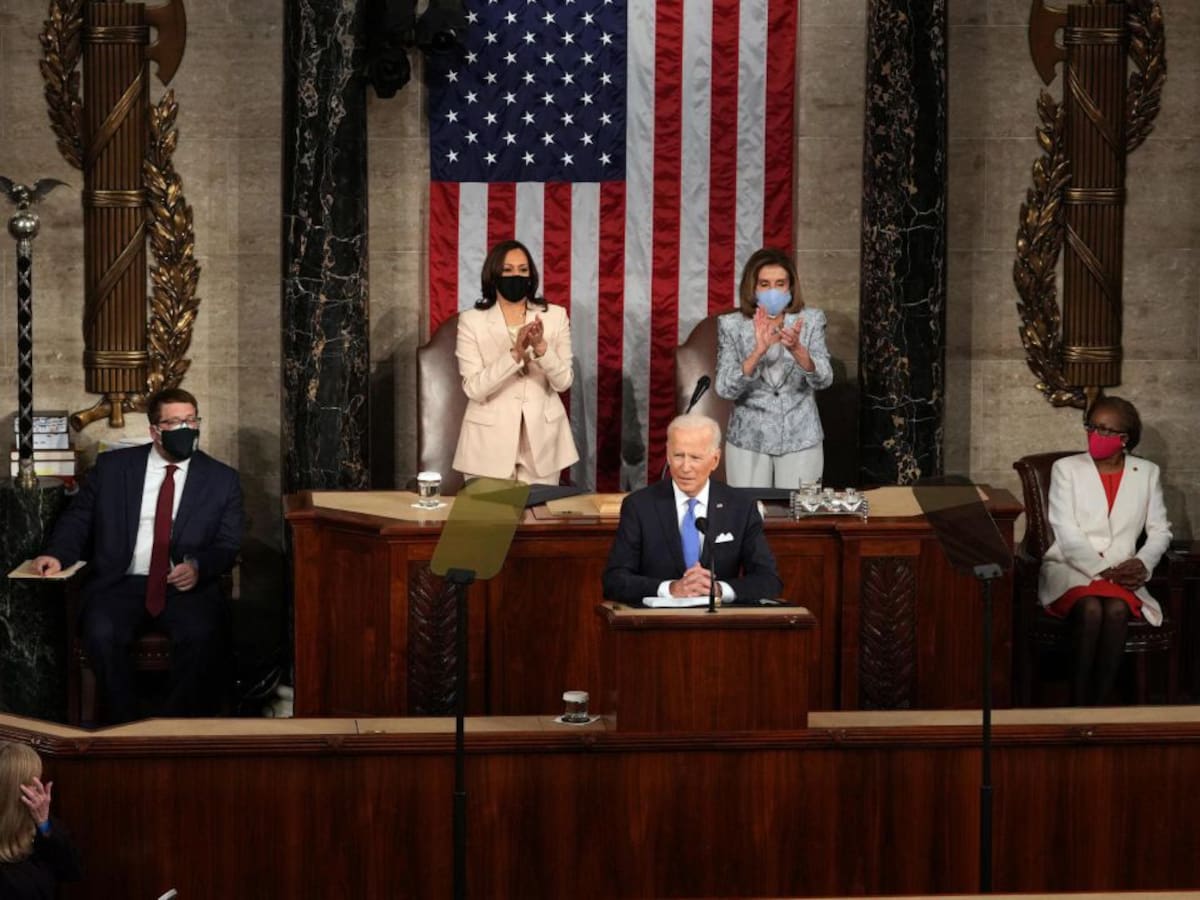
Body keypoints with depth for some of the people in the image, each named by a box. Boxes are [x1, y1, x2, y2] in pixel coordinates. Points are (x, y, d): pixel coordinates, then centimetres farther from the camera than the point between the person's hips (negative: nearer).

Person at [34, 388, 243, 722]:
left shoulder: (222, 479, 11)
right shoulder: (112, 466, 12)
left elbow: (228, 545, 8)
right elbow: (78, 518, 13)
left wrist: (198, 567, -14)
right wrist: (58, 554, -8)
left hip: (187, 586, 0)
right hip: (121, 583, 0)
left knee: (201, 635, -32)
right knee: (101, 633, -31)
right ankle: (127, 728, -15)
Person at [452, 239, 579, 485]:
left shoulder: (555, 316, 2)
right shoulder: (471, 321, -3)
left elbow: (563, 381, -4)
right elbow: (474, 388, -12)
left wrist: (541, 347, -22)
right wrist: (515, 353, -23)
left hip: (541, 438, 1)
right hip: (490, 441, -1)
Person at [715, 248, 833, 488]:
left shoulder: (810, 320, -2)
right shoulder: (731, 325, -4)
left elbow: (823, 380, -13)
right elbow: (725, 389, -14)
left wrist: (797, 350, -32)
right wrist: (759, 351, -28)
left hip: (800, 439, 0)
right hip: (748, 441, 0)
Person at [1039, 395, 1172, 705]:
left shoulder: (1147, 472, 11)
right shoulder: (1066, 469, 2)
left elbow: (1160, 530, 9)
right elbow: (1066, 533, -7)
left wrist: (1143, 562, -12)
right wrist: (1103, 571, -18)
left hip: (1120, 573, 2)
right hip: (1070, 568, -2)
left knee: (1116, 610, -33)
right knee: (1091, 610, -34)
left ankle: (1098, 706, -29)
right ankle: (1080, 709, -27)